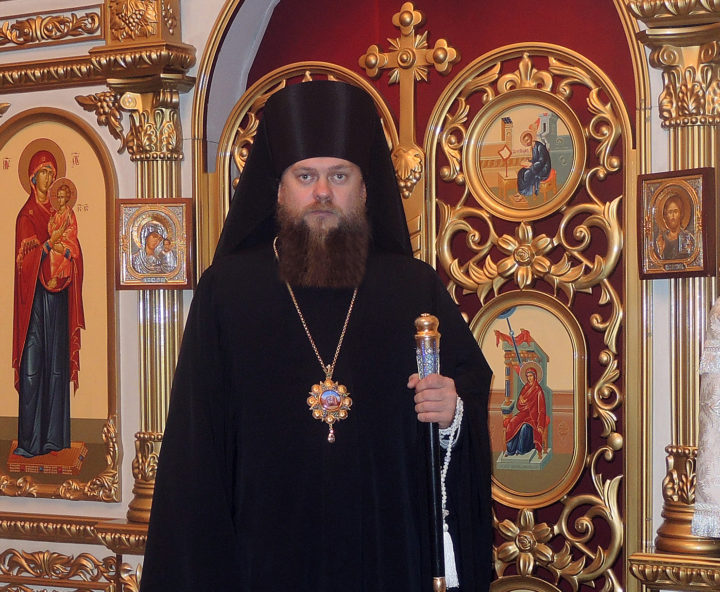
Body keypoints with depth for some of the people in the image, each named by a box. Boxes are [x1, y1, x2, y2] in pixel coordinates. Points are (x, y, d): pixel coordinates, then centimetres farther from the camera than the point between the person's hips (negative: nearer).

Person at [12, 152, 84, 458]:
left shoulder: (62, 212, 12)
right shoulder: (26, 215, 2)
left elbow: (75, 255, 6)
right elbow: (24, 258, -8)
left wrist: (64, 249, -15)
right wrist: (49, 245, -22)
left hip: (58, 296, 3)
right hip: (35, 296, -3)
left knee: (58, 364, 4)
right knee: (32, 366, -5)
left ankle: (54, 435, 9)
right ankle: (30, 440, -3)